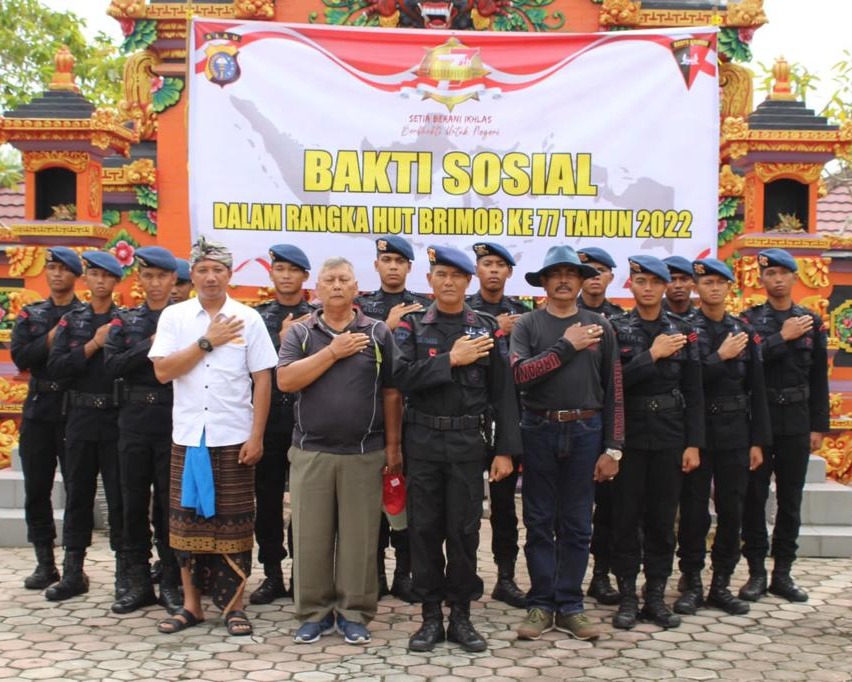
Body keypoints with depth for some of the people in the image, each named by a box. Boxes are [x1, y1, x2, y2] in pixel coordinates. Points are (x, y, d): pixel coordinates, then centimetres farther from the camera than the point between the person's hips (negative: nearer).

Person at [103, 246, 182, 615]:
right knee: (134, 503, 7)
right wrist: (151, 346, -12)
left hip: (174, 421, -3)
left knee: (172, 502, 2)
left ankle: (171, 583, 12)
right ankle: (138, 582, 17)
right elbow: (112, 366, -4)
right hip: (134, 420, 3)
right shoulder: (124, 320, 10)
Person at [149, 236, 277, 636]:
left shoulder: (247, 319, 0)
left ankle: (233, 604, 13)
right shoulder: (174, 317, 4)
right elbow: (162, 371, -6)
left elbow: (262, 381, -1)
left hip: (234, 438, -2)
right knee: (187, 518, 7)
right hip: (188, 437, 2)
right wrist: (207, 342, -10)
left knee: (233, 522, 3)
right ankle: (191, 602, 19)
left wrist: (256, 436, -6)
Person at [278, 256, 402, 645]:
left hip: (364, 453, -1)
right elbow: (286, 380, -9)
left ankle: (355, 613, 16)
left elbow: (391, 393, 4)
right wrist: (333, 352, -13)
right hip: (310, 452, 1)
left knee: (359, 537, 4)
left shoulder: (378, 333, 4)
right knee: (311, 536, 6)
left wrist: (393, 446, 0)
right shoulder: (300, 333, 6)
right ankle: (314, 612, 18)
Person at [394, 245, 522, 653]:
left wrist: (506, 450, -4)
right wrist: (451, 359, -16)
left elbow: (503, 393, 2)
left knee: (464, 529, 4)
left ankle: (461, 615, 16)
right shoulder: (411, 326, 3)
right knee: (425, 528, 5)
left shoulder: (488, 329, 4)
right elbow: (403, 378, -12)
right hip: (423, 440, 0)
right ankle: (431, 615, 15)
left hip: (468, 441, 0)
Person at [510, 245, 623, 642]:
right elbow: (521, 373, -13)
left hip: (585, 431, 1)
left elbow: (613, 389, 5)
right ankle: (540, 604, 16)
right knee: (539, 522, 6)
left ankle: (569, 606, 17)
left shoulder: (599, 327, 6)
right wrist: (566, 346, -12)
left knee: (577, 524, 7)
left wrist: (613, 448, 0)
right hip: (539, 431, -1)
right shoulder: (528, 326, 3)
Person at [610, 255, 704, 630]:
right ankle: (627, 597, 12)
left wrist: (693, 443, -1)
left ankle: (656, 596, 16)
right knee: (626, 516, 2)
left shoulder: (683, 331, 7)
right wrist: (653, 355, -13)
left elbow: (693, 392, 5)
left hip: (670, 435, 2)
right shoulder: (616, 329, 0)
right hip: (629, 434, -2)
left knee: (663, 518, 6)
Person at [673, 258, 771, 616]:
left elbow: (757, 391, 8)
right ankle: (691, 584, 14)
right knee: (694, 510, 3)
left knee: (731, 510, 7)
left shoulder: (744, 332, 8)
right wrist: (721, 357, -15)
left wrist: (758, 441, 4)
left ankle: (721, 584, 18)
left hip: (734, 431, 4)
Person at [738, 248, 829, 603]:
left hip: (796, 423, 2)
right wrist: (783, 337, -14)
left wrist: (818, 426, 3)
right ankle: (756, 572, 12)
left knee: (790, 499, 7)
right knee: (754, 497, 3)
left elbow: (819, 379, 7)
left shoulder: (811, 322, 7)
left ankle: (783, 573, 17)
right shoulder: (749, 319, 0)